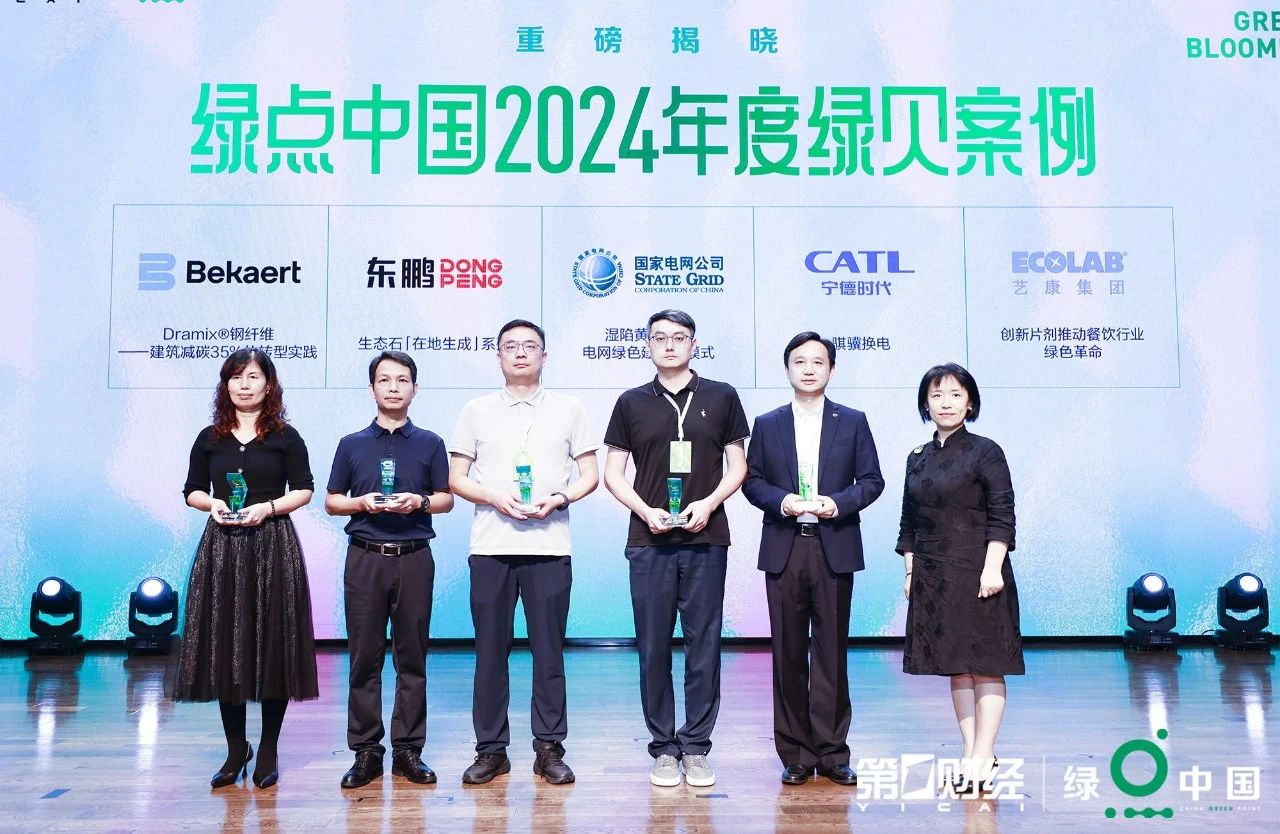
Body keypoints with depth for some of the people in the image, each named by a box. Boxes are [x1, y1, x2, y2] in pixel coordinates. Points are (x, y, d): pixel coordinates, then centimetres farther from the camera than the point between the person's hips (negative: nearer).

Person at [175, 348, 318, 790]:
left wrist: (269, 507, -13)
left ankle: (268, 751, 11)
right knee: (224, 645, 2)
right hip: (222, 546, 2)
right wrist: (211, 503, -7)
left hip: (273, 545, -2)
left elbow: (303, 490, 2)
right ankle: (236, 748, 16)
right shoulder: (210, 439, 10)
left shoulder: (285, 437, 3)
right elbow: (192, 491, 13)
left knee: (272, 645, -1)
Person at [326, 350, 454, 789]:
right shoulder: (352, 444, 9)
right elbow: (331, 501, 11)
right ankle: (366, 752, 10)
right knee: (365, 658, 2)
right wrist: (361, 503, -8)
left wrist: (419, 501, -11)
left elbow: (446, 499, 9)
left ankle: (408, 751, 12)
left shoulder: (430, 444, 8)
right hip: (365, 557, 0)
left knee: (412, 658, 3)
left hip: (413, 558, 0)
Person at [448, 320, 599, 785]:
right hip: (491, 547, 1)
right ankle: (491, 748, 13)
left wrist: (558, 498, -11)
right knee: (490, 649, 3)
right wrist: (496, 498, -10)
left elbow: (590, 475, 8)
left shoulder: (568, 410, 10)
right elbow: (456, 479, 8)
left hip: (549, 546, 0)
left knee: (549, 650, 2)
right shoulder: (477, 411, 10)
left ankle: (549, 748, 11)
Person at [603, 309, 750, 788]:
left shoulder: (721, 398, 7)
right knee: (654, 648, 3)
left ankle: (696, 748, 13)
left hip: (706, 540, 0)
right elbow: (613, 473, 8)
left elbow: (738, 464, 8)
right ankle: (664, 748, 14)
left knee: (703, 646, 3)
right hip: (648, 541, 1)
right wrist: (645, 511, -9)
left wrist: (710, 502, -10)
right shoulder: (632, 403, 8)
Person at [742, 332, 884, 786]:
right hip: (784, 549, 1)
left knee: (832, 652, 2)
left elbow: (872, 480, 5)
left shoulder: (853, 422, 8)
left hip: (835, 549, -1)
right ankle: (795, 754, 12)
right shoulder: (767, 424, 11)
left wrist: (839, 502, -12)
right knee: (789, 654, 3)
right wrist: (780, 500, -11)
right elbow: (751, 480, 8)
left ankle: (832, 752, 11)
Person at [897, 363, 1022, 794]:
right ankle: (971, 753, 18)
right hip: (933, 576, 6)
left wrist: (992, 569, -16)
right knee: (955, 667, 10)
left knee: (985, 665, -1)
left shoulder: (985, 452, -4)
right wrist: (910, 571, 10)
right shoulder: (918, 458, 12)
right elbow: (909, 523, 15)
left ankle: (983, 757, 4)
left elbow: (1001, 516, -9)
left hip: (977, 571, -6)